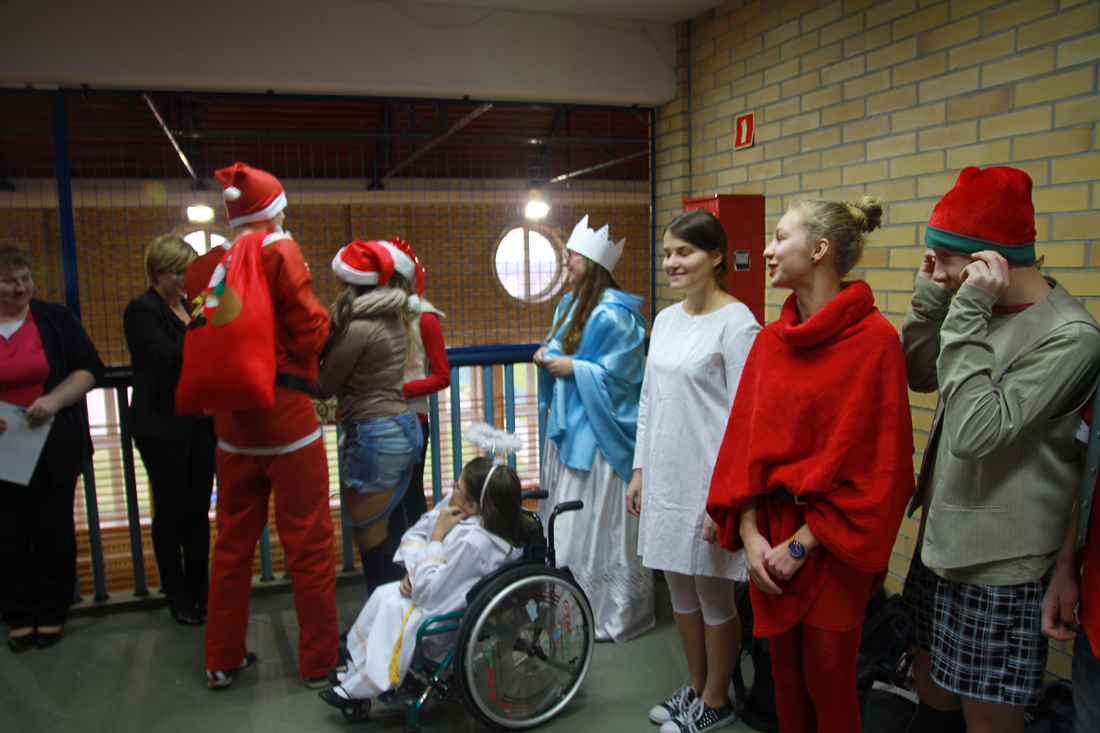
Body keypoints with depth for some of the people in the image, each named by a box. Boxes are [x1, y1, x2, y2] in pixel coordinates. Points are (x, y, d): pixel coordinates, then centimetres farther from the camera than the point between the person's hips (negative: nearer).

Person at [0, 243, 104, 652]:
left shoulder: (54, 319, 0)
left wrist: (54, 400, -18)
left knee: (53, 533, 9)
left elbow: (90, 369, -2)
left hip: (52, 453, -1)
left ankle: (52, 615, 25)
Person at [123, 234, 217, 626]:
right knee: (170, 513, 6)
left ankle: (200, 590, 22)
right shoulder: (142, 311, -8)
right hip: (162, 428, -6)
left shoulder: (191, 306, 11)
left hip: (198, 423, 6)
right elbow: (167, 357, -23)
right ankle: (177, 595, 19)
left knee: (199, 510, 10)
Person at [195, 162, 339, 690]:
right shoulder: (281, 253, -10)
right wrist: (320, 310, 5)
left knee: (233, 543, 17)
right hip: (286, 419, -6)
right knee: (308, 546, 5)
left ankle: (223, 660, 28)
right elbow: (309, 333, -14)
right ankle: (319, 661, 16)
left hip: (232, 425, 6)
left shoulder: (205, 268, 6)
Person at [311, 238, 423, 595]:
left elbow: (324, 386, -9)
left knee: (370, 539, 4)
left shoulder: (357, 327, -16)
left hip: (374, 437, -9)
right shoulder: (394, 319, 9)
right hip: (404, 427, 9)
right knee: (382, 535, 18)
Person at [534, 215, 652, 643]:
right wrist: (548, 357, 4)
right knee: (569, 520, 15)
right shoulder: (570, 305, 14)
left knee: (600, 521, -1)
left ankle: (614, 614, 16)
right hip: (567, 426, 9)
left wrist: (573, 367, -17)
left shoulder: (614, 314, -16)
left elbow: (621, 375, -17)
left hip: (600, 433, -9)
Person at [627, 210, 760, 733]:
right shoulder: (665, 320, 10)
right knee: (680, 589, 18)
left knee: (713, 593, 8)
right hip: (664, 478, 7)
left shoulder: (736, 322, -13)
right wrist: (639, 470, 13)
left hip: (709, 482, -7)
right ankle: (695, 687, 37)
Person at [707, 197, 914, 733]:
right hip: (769, 532, 5)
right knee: (784, 673, 17)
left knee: (828, 683, 9)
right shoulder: (769, 340, 6)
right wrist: (749, 532, -5)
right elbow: (743, 439, 5)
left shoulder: (874, 339, -12)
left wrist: (803, 543, -14)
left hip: (831, 543, -5)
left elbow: (874, 461, -14)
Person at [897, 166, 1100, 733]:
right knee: (931, 681, 21)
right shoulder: (991, 310, 3)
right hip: (943, 532, 7)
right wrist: (931, 298, 0)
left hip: (999, 557, -7)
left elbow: (977, 432, -27)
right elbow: (917, 376, 13)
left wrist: (966, 317, -26)